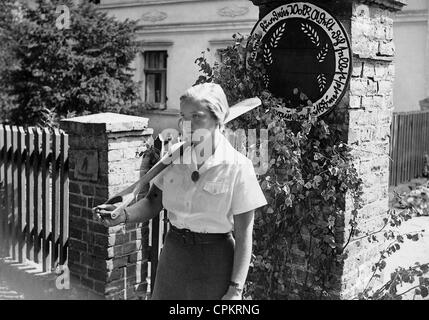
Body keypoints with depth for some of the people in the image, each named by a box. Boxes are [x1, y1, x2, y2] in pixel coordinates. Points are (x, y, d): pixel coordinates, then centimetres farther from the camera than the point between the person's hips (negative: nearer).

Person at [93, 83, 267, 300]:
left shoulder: (237, 166, -15)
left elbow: (243, 235, -13)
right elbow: (153, 203, 2)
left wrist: (235, 289, -15)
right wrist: (124, 215, -18)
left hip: (214, 259, -4)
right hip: (173, 255, 4)